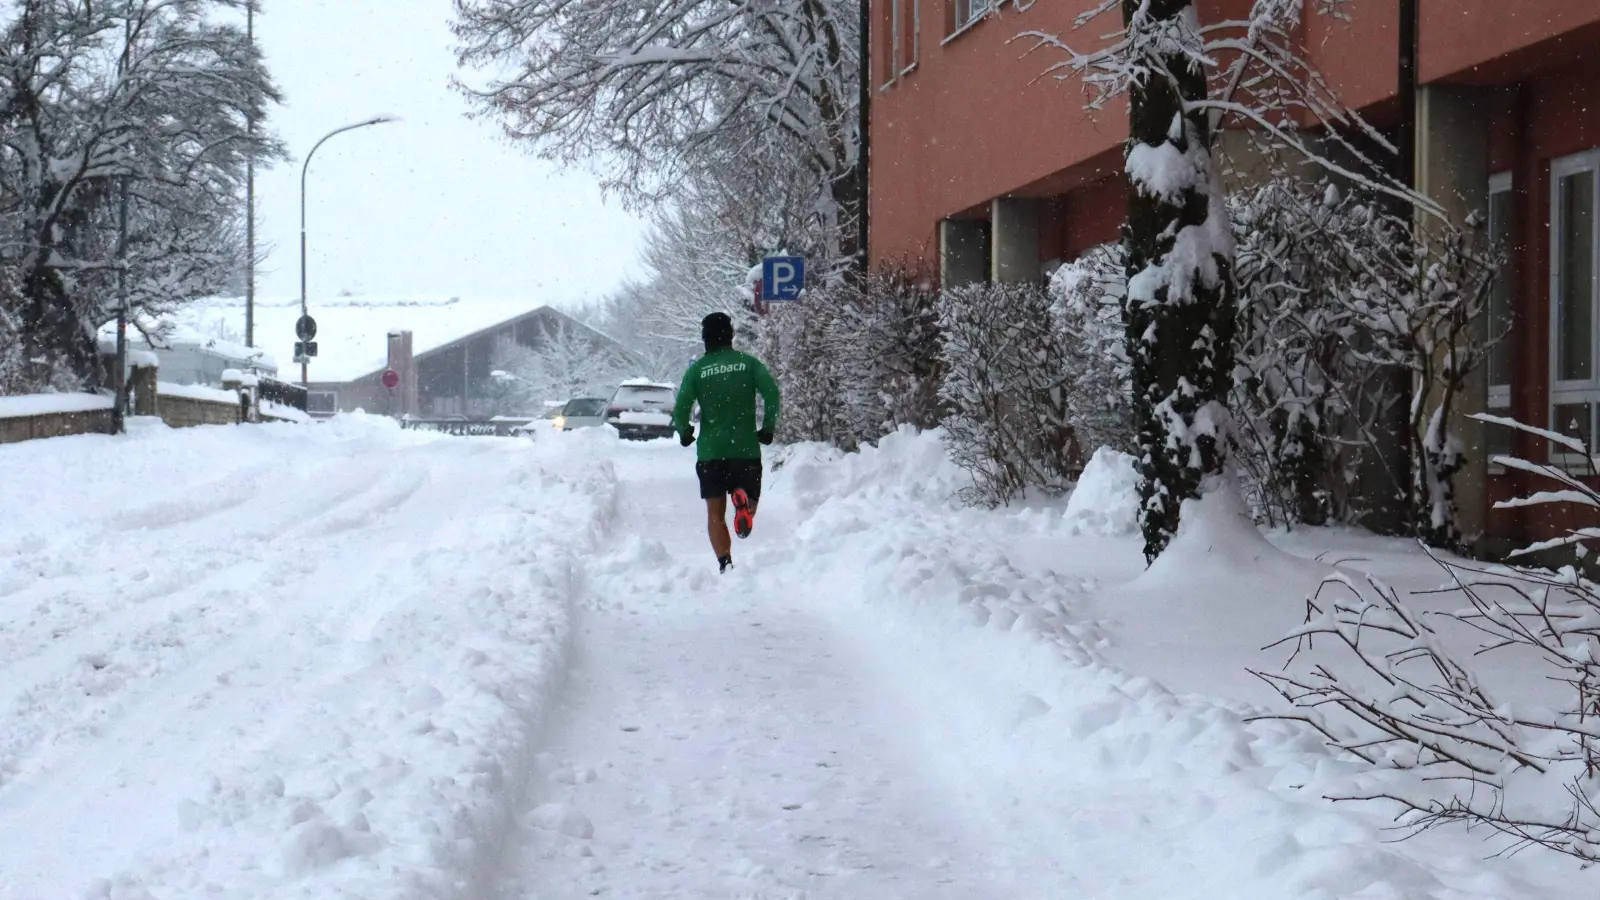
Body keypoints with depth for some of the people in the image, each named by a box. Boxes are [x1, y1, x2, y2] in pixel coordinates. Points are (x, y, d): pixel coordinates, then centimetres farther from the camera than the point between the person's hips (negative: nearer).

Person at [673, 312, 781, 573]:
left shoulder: (697, 369, 2)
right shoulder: (748, 363, 3)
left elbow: (681, 408, -7)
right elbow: (771, 392, -11)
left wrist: (684, 433, 12)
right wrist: (768, 428, 2)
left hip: (710, 451, 0)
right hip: (746, 448, 0)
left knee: (715, 513, 7)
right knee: (748, 508, 11)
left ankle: (725, 563, -13)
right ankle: (743, 498, -25)